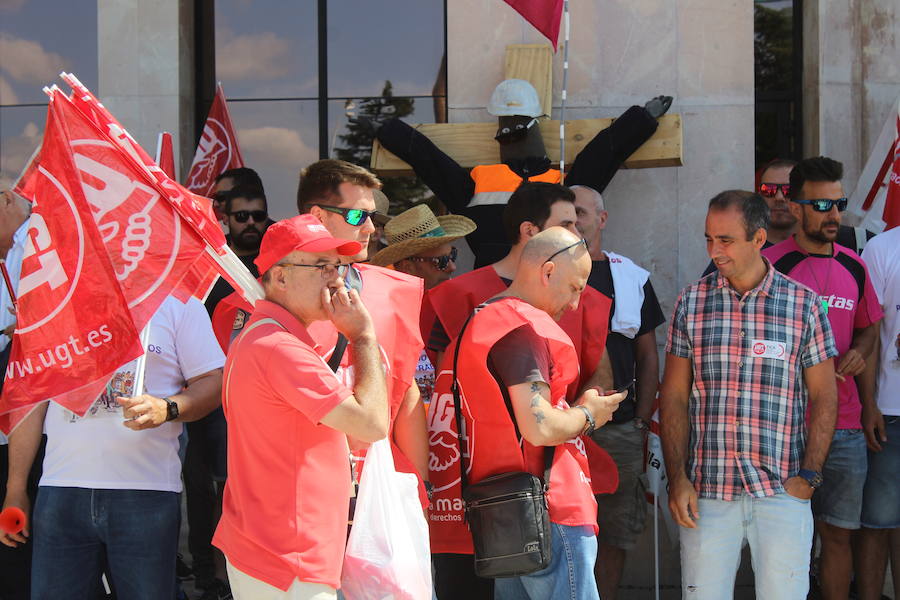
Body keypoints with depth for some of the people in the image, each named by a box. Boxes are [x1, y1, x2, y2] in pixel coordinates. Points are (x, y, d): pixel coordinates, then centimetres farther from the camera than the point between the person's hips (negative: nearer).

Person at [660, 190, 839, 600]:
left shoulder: (804, 304, 2)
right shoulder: (691, 302, 5)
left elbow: (824, 397, 5)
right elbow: (674, 397, 6)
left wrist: (809, 475, -5)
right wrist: (677, 478, -2)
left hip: (782, 491, -1)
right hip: (706, 490, 1)